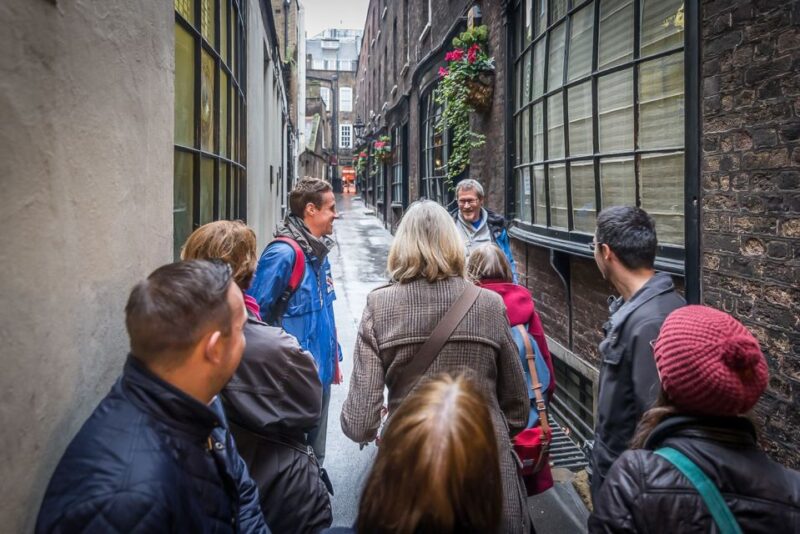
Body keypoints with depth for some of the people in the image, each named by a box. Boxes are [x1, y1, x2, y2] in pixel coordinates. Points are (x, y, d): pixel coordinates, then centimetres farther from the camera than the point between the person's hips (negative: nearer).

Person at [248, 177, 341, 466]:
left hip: (321, 373, 8)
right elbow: (256, 314, -20)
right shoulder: (283, 253, -20)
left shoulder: (319, 252, 8)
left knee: (315, 452, 23)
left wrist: (334, 359, 15)